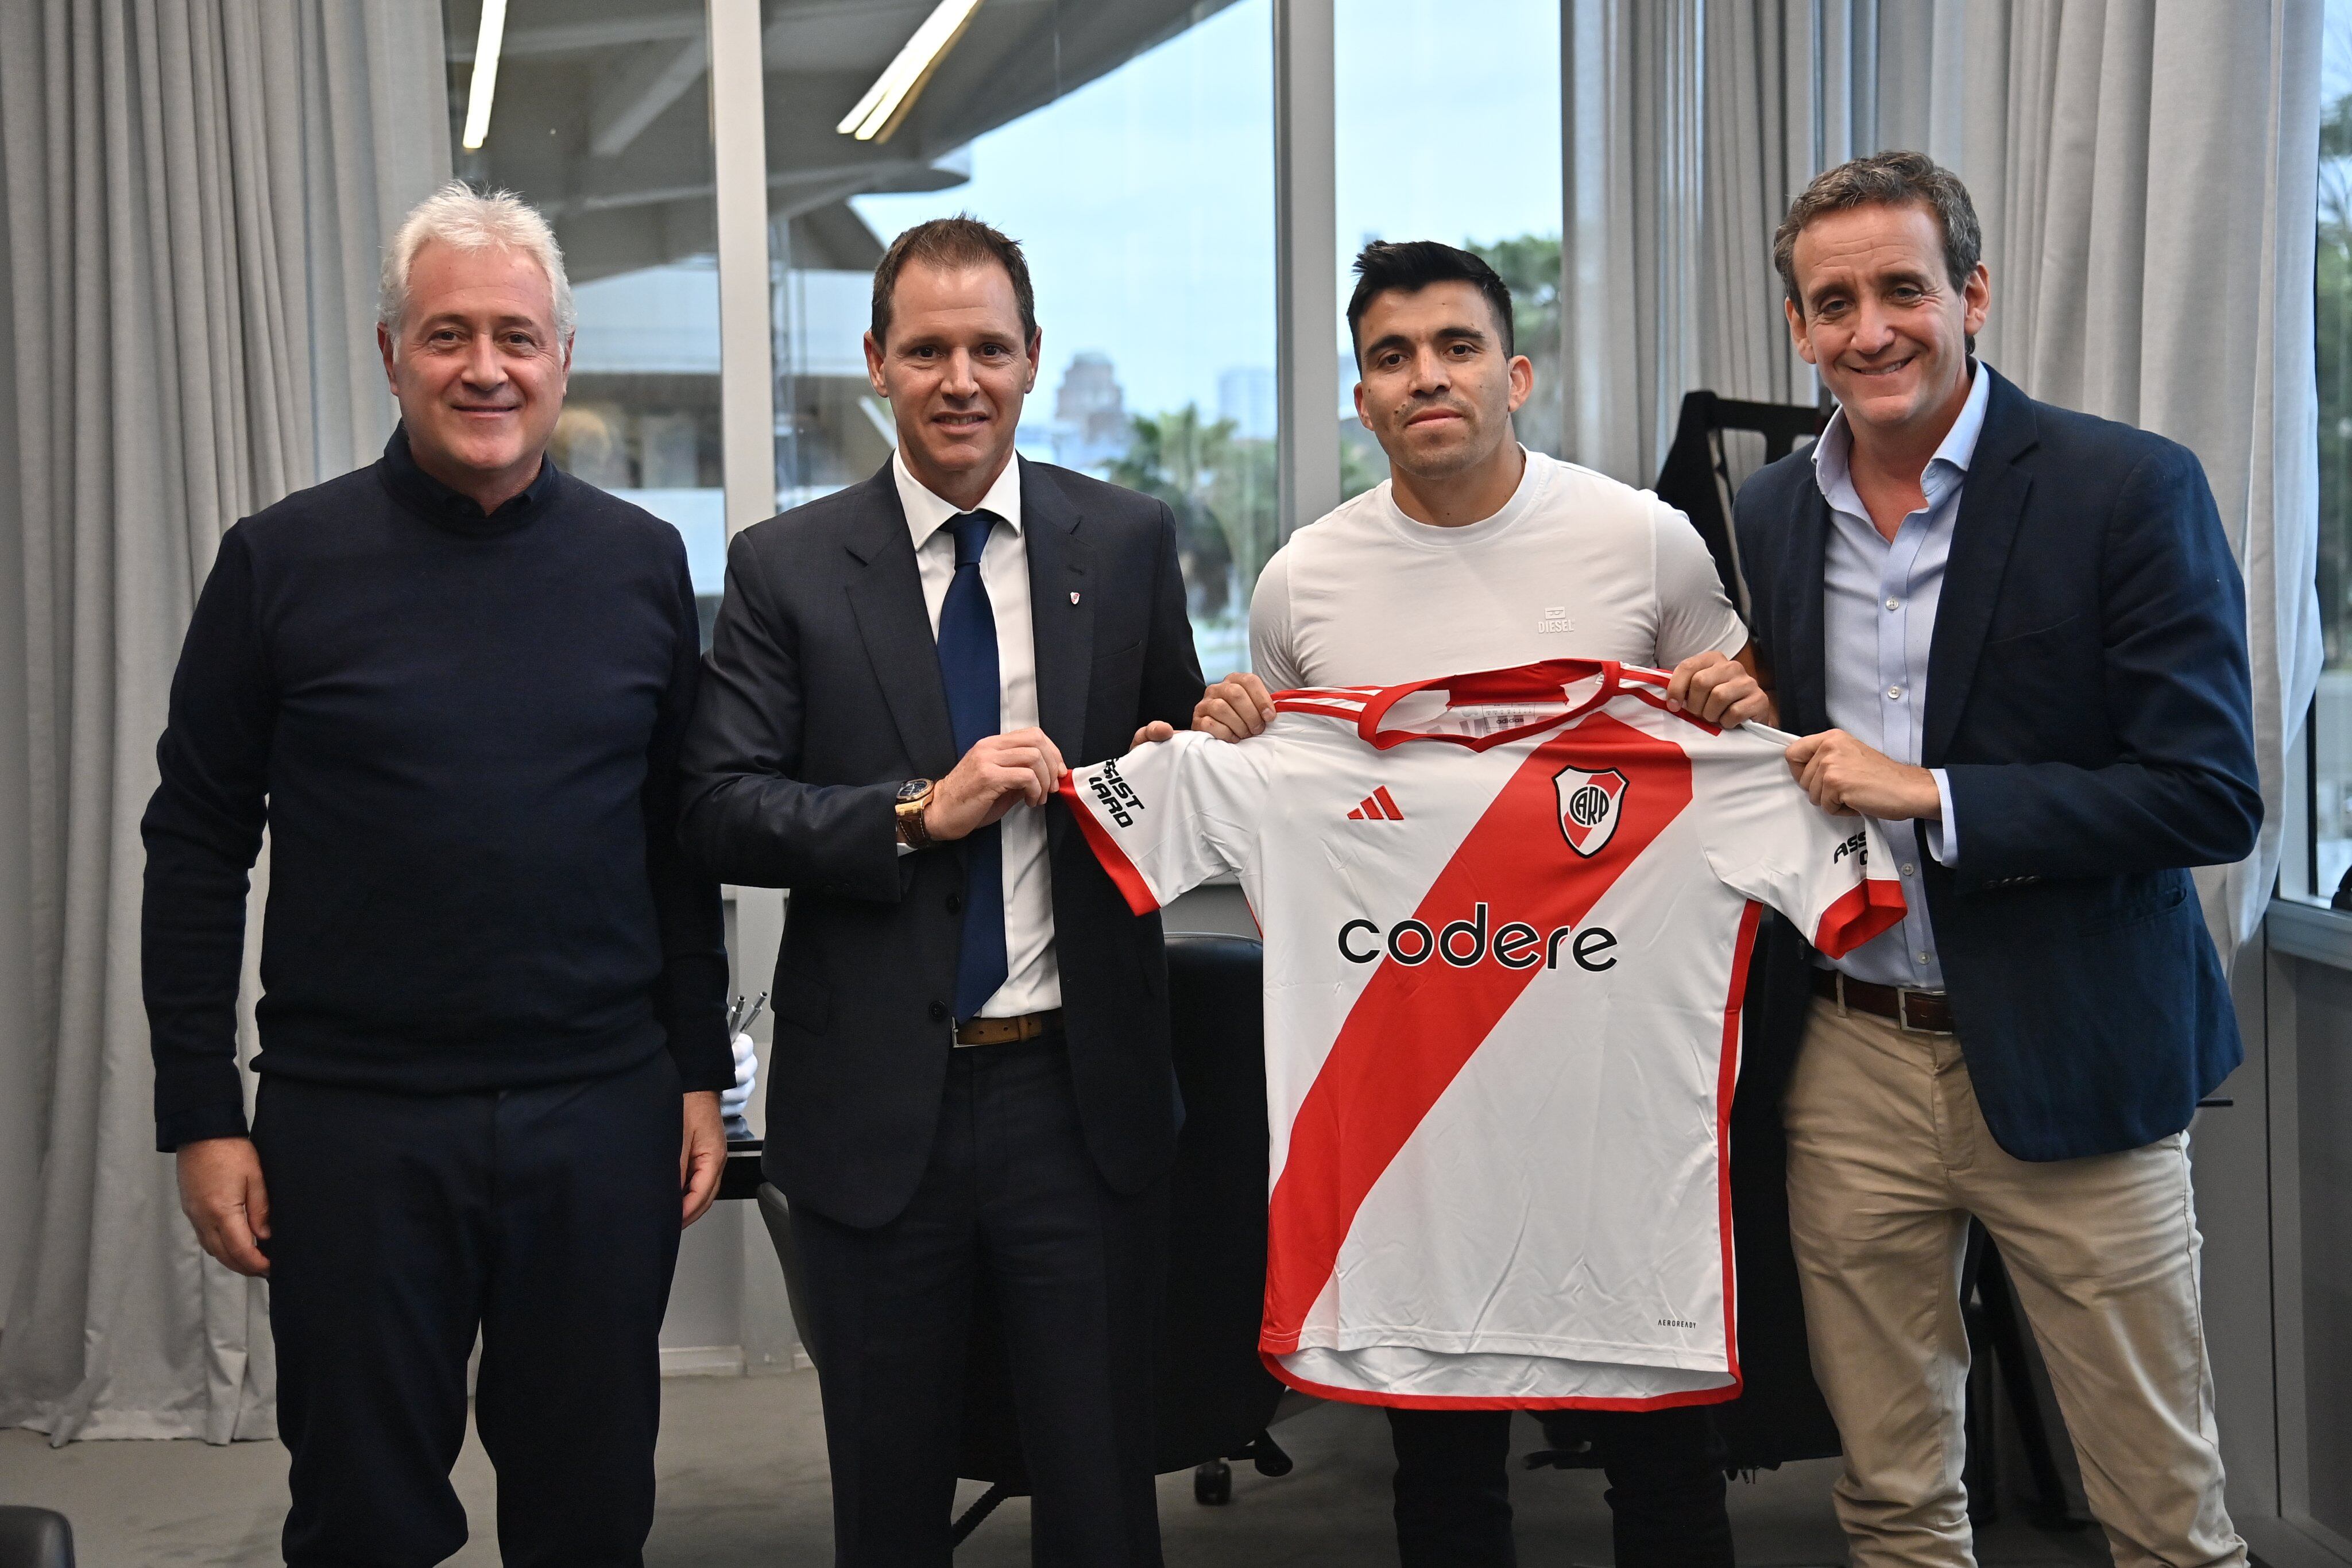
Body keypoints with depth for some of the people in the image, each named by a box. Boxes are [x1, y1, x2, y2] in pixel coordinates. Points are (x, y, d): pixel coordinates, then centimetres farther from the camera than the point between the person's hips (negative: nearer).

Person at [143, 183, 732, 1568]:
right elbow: (197, 848, 0)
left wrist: (701, 1074, 6)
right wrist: (202, 1116, -4)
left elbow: (680, 839, 9)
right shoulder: (284, 562, -2)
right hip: (353, 1126, -1)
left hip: (601, 1121, 2)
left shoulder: (641, 563, 5)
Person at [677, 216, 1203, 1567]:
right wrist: (923, 810, -18)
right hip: (878, 1102, 0)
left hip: (1083, 1096, 1)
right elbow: (721, 807, -6)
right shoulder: (787, 568, -1)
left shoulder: (1129, 542, 3)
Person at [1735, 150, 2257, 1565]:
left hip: (2068, 1061, -4)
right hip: (1853, 1063, 4)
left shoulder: (2128, 490, -10)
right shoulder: (1766, 516, 6)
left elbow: (2211, 797, -15)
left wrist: (1929, 795, -18)